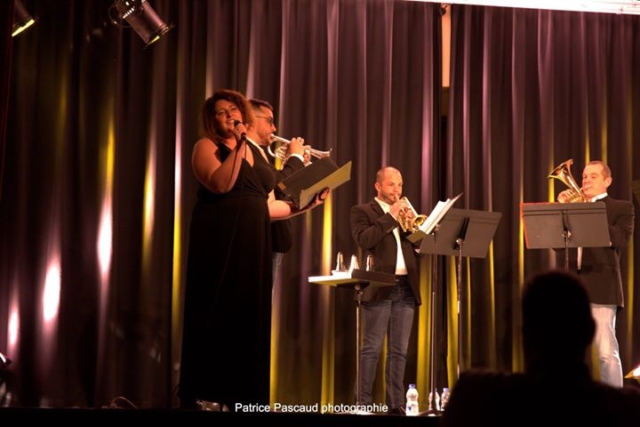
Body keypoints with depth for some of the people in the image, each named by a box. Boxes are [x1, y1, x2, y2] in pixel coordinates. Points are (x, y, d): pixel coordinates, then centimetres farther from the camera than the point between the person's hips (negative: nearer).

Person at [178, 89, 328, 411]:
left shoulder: (258, 152, 19)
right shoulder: (207, 146, 1)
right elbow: (220, 184, -18)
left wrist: (305, 205, 8)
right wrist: (239, 145, -17)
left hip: (253, 246, 6)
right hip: (219, 242, -6)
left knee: (249, 317, 3)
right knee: (217, 315, -8)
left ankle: (240, 397, 7)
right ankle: (206, 396, -5)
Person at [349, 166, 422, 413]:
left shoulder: (406, 212, 23)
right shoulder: (362, 211, 6)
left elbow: (420, 246, 16)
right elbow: (364, 240, -13)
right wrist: (391, 216, -11)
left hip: (406, 287, 5)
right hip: (380, 287, -5)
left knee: (399, 351, 4)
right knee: (372, 349, -7)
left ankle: (396, 404, 5)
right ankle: (364, 403, -5)